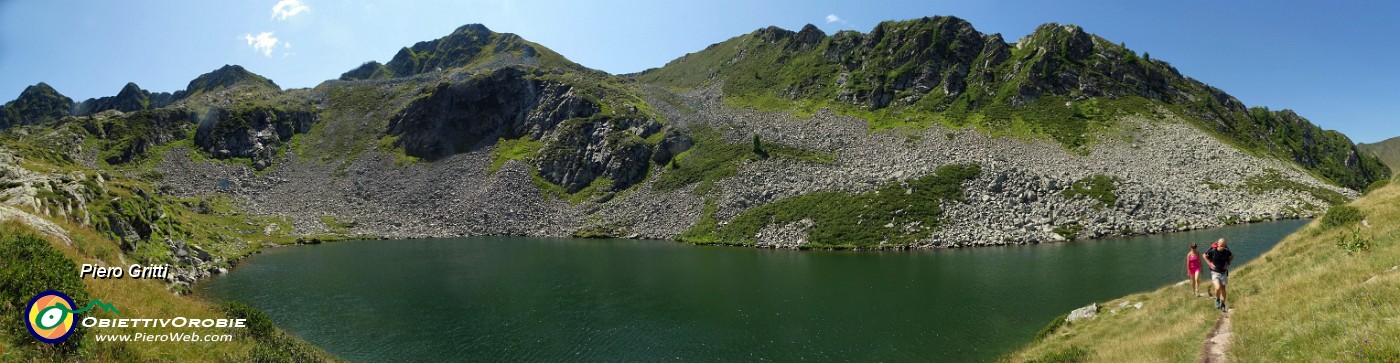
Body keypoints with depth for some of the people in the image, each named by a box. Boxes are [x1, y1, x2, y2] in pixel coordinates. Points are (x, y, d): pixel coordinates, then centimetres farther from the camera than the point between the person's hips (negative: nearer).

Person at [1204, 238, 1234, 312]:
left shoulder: (1226, 251, -8)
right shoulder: (1212, 251, -15)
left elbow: (1232, 256, 14)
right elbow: (1204, 255, 3)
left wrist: (1228, 264, 1)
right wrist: (1209, 263, -5)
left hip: (1223, 272, 3)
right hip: (1215, 272, -3)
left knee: (1223, 289, 9)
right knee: (1218, 288, -17)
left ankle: (1223, 304, 22)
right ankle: (1217, 299, 12)